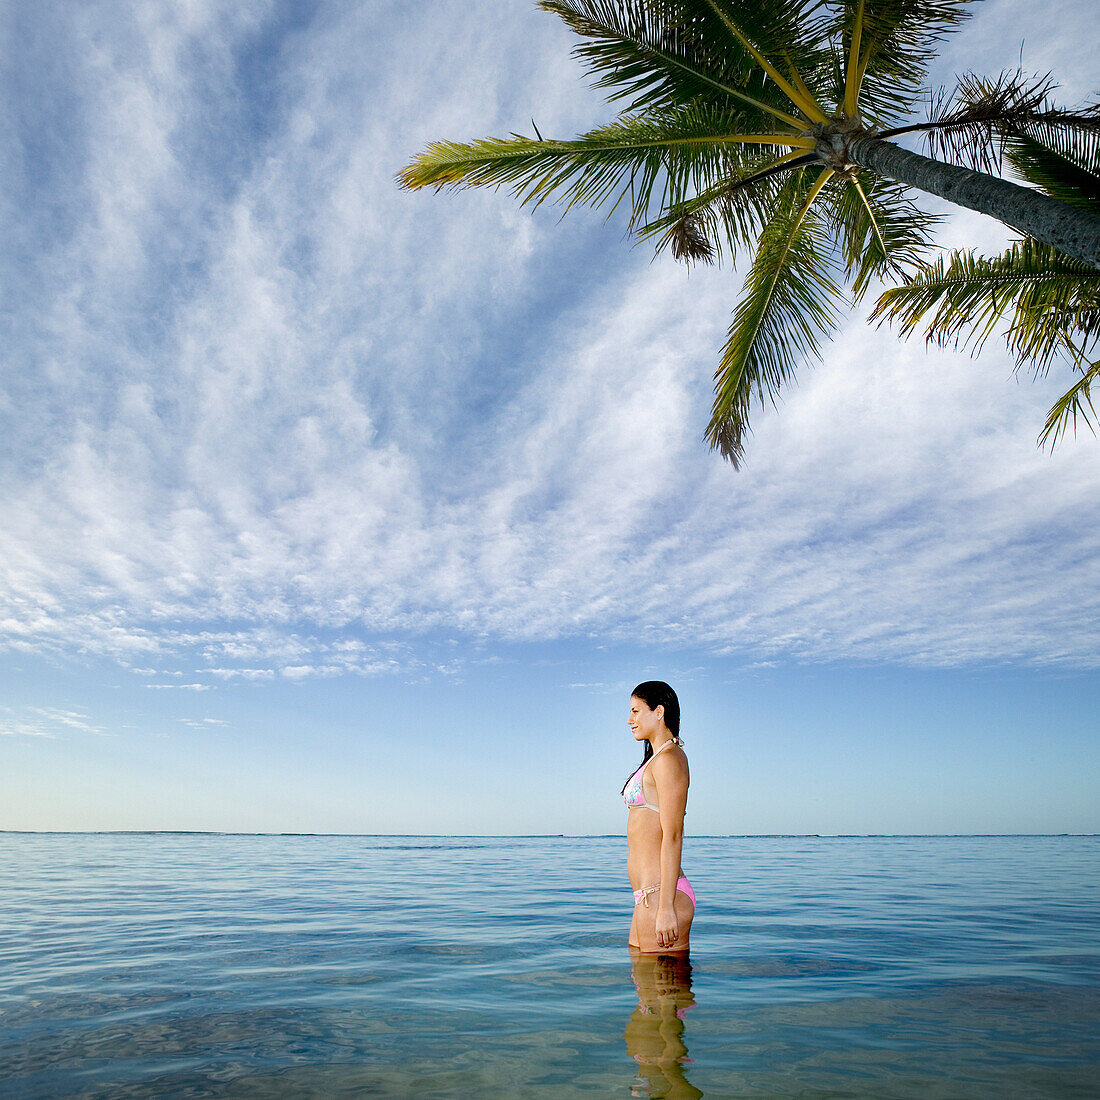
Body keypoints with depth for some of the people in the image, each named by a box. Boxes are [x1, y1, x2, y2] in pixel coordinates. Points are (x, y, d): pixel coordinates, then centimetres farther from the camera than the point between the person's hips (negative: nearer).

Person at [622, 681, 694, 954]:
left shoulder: (669, 759, -12)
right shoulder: (656, 759, 18)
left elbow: (672, 837, -18)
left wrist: (665, 908, -21)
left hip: (661, 893, -10)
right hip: (649, 896, 10)